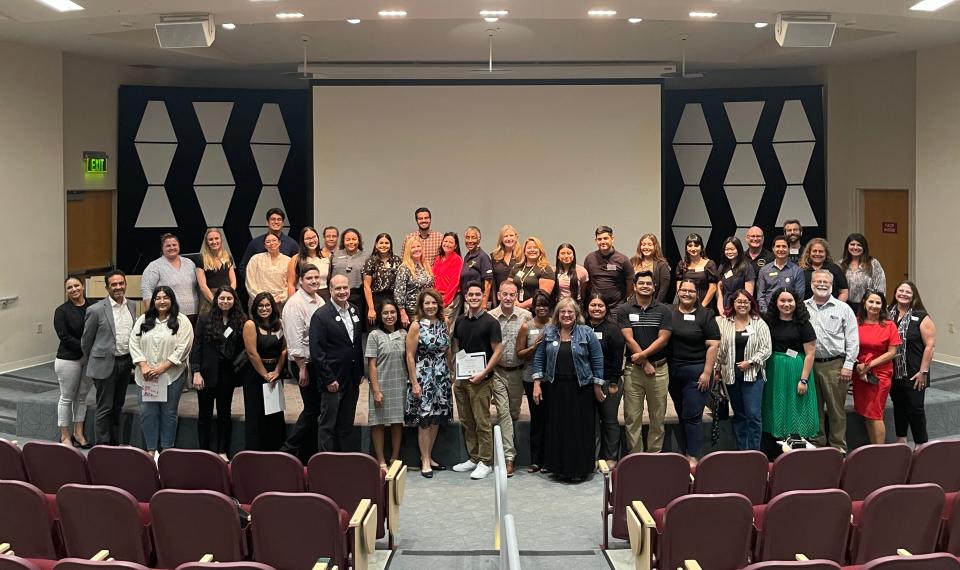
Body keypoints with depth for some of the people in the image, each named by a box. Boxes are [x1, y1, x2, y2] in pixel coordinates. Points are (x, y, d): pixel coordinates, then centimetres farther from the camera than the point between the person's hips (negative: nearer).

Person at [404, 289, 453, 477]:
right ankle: (425, 461, 7)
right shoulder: (416, 326, -8)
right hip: (423, 377, -5)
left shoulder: (443, 325, 7)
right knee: (424, 419, -2)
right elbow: (410, 356, -9)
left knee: (436, 419, 9)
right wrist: (414, 383, -12)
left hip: (442, 378, 5)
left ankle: (428, 456, 22)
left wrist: (450, 375, 9)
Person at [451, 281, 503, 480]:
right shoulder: (460, 321, 10)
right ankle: (473, 458, 23)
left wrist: (484, 373, -17)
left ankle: (485, 462, 4)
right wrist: (456, 372, 8)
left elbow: (497, 350, -8)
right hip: (461, 379, 6)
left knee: (482, 422, -3)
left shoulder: (490, 322, -6)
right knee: (466, 422, 12)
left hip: (481, 379, -6)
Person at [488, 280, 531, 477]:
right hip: (497, 371, -2)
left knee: (514, 411, 14)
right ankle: (509, 456, -7)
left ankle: (506, 444, 38)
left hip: (517, 371, 2)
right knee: (503, 411, -7)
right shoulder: (489, 317, -6)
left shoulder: (526, 316, -4)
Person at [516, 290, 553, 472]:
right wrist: (534, 346, -12)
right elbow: (519, 354, 2)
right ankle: (536, 460, 10)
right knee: (537, 418, 2)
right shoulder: (526, 327, 2)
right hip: (532, 378, 0)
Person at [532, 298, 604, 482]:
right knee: (558, 428, 5)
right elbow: (539, 359, 7)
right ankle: (560, 468, 17)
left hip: (581, 388, -2)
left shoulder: (586, 333, -3)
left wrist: (597, 386, -2)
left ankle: (579, 469, 12)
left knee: (580, 428, 1)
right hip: (556, 387, 2)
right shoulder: (548, 333, 5)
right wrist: (537, 384, 0)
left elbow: (597, 360, -1)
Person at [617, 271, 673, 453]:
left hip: (659, 368, 1)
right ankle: (634, 456, 6)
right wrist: (645, 363, -9)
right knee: (632, 417, 0)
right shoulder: (624, 310, 3)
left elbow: (663, 339, -3)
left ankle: (654, 454, 13)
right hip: (633, 369, -1)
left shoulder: (663, 310, 5)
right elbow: (629, 339, -4)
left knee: (658, 417, 5)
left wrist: (642, 355, -13)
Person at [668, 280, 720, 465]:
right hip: (673, 371, 4)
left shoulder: (705, 315, -3)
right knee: (681, 415, 12)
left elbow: (713, 345, -7)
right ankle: (684, 453, 21)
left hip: (696, 372, -4)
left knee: (692, 416, -6)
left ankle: (693, 457, 1)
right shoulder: (669, 313, 7)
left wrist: (707, 373, -13)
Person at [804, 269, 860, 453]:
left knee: (836, 408, 1)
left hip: (834, 364, -2)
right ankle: (817, 444, 20)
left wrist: (848, 365, -7)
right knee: (814, 408, 10)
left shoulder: (843, 308, 3)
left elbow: (852, 340, 0)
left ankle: (838, 446, 10)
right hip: (809, 363, 3)